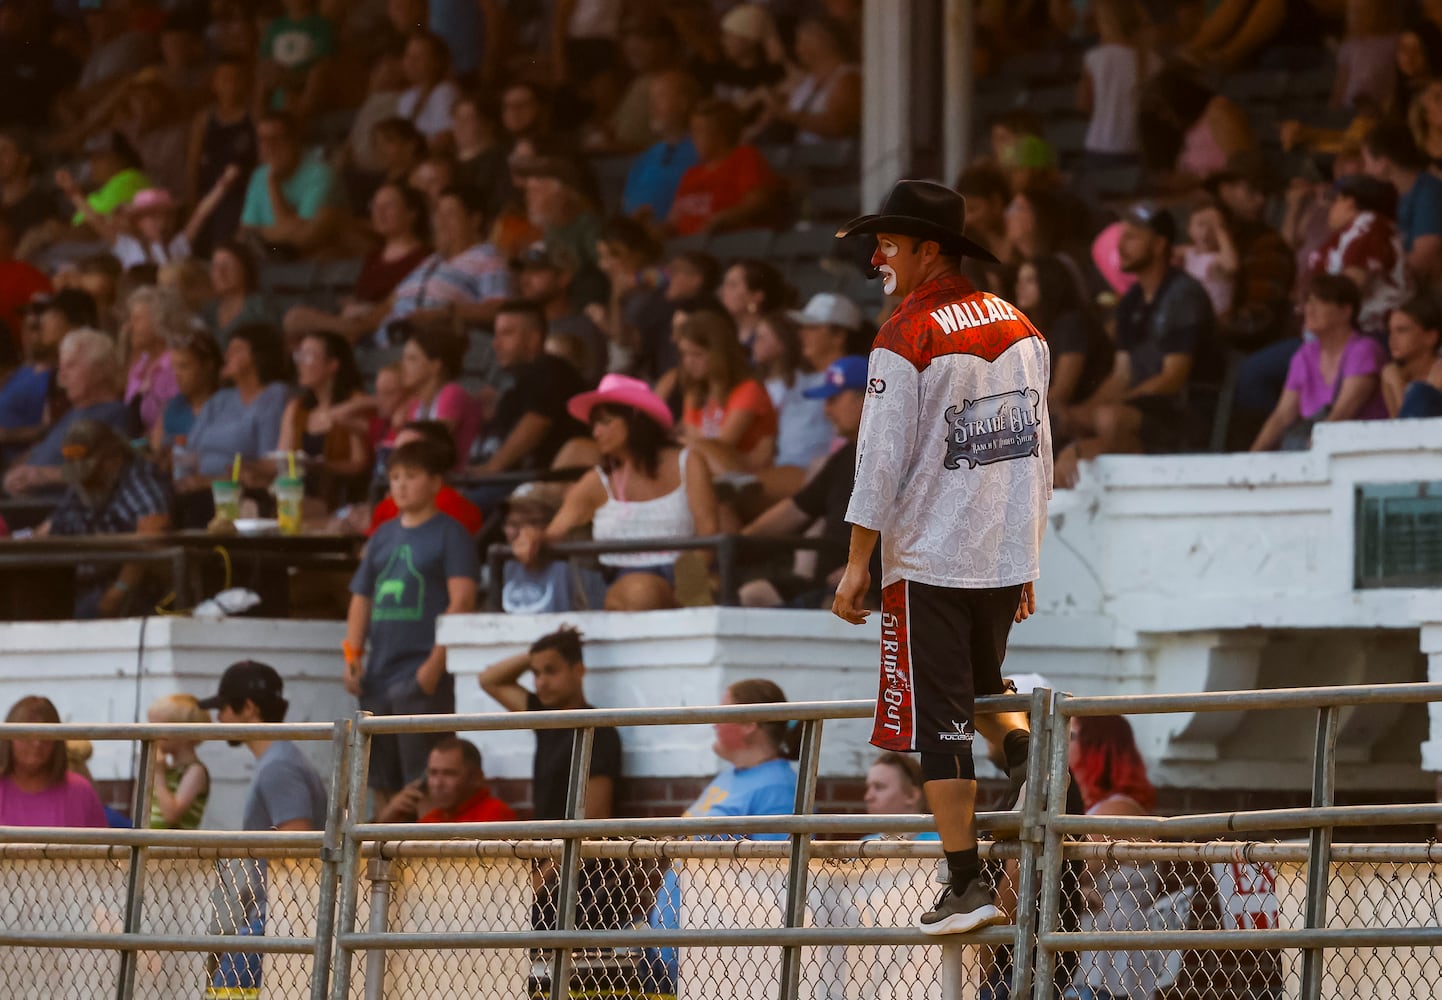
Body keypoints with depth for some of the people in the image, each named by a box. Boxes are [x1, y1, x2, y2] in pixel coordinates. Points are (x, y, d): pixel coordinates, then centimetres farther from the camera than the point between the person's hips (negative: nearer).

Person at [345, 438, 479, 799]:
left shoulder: (450, 534, -1)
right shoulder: (383, 536, 17)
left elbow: (461, 601, -9)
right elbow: (361, 599, 19)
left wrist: (436, 663, -16)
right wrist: (352, 654, 6)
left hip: (422, 677, -7)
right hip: (378, 676, 7)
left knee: (422, 782, -11)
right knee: (383, 784, 10)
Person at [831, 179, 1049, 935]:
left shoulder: (905, 339, -12)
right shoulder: (1019, 329, 9)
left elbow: (882, 458, -15)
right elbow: (1038, 449, 13)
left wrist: (858, 562, -10)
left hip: (930, 560, -6)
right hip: (1007, 558, 6)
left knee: (938, 720, -1)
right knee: (983, 684, 26)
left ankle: (967, 886, -2)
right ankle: (1029, 758, -3)